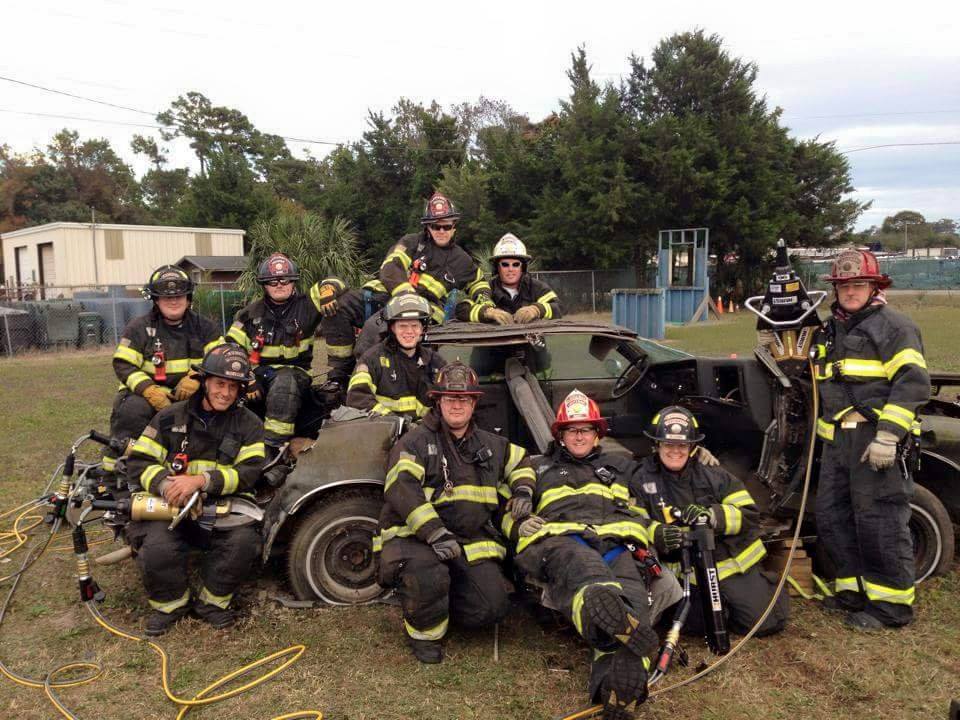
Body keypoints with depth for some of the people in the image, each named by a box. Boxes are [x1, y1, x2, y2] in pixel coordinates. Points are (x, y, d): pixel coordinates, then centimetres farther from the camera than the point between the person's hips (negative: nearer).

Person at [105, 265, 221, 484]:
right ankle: (111, 468, -21)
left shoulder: (203, 327, 8)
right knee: (133, 409, -34)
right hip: (147, 392, -1)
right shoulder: (139, 327, 2)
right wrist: (149, 390, -23)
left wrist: (196, 378, -18)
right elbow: (123, 365, -6)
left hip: (187, 393, 2)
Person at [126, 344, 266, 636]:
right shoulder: (171, 417, 8)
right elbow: (139, 461, 4)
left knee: (244, 543, -29)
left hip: (224, 508, 0)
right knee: (157, 548, -29)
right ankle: (171, 603, 5)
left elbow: (249, 472, -8)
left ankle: (212, 600, 2)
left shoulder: (249, 424, 5)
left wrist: (201, 480, -23)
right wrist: (165, 484, -19)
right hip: (172, 506, 0)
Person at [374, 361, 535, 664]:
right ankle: (423, 632, -4)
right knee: (429, 577, -37)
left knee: (492, 607, -12)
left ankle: (441, 598, 19)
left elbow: (521, 461, 33)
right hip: (414, 536, -5)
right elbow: (401, 489, -18)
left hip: (471, 540, 5)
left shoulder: (490, 444, 16)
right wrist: (435, 533, -29)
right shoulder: (416, 441, -4)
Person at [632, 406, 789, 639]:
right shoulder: (642, 481, -1)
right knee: (701, 625, -19)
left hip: (732, 563, 0)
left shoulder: (712, 473, -2)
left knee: (765, 622, -2)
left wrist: (712, 515, -24)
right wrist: (658, 534, -29)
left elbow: (749, 514, -6)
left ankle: (765, 586, 32)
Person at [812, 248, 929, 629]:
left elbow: (913, 382, -15)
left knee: (879, 521, -5)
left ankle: (890, 604, 7)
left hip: (877, 438, -8)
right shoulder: (831, 331, 20)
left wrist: (888, 434, -22)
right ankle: (854, 590, 25)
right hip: (837, 438, 9)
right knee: (831, 516, 11)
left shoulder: (893, 325, -5)